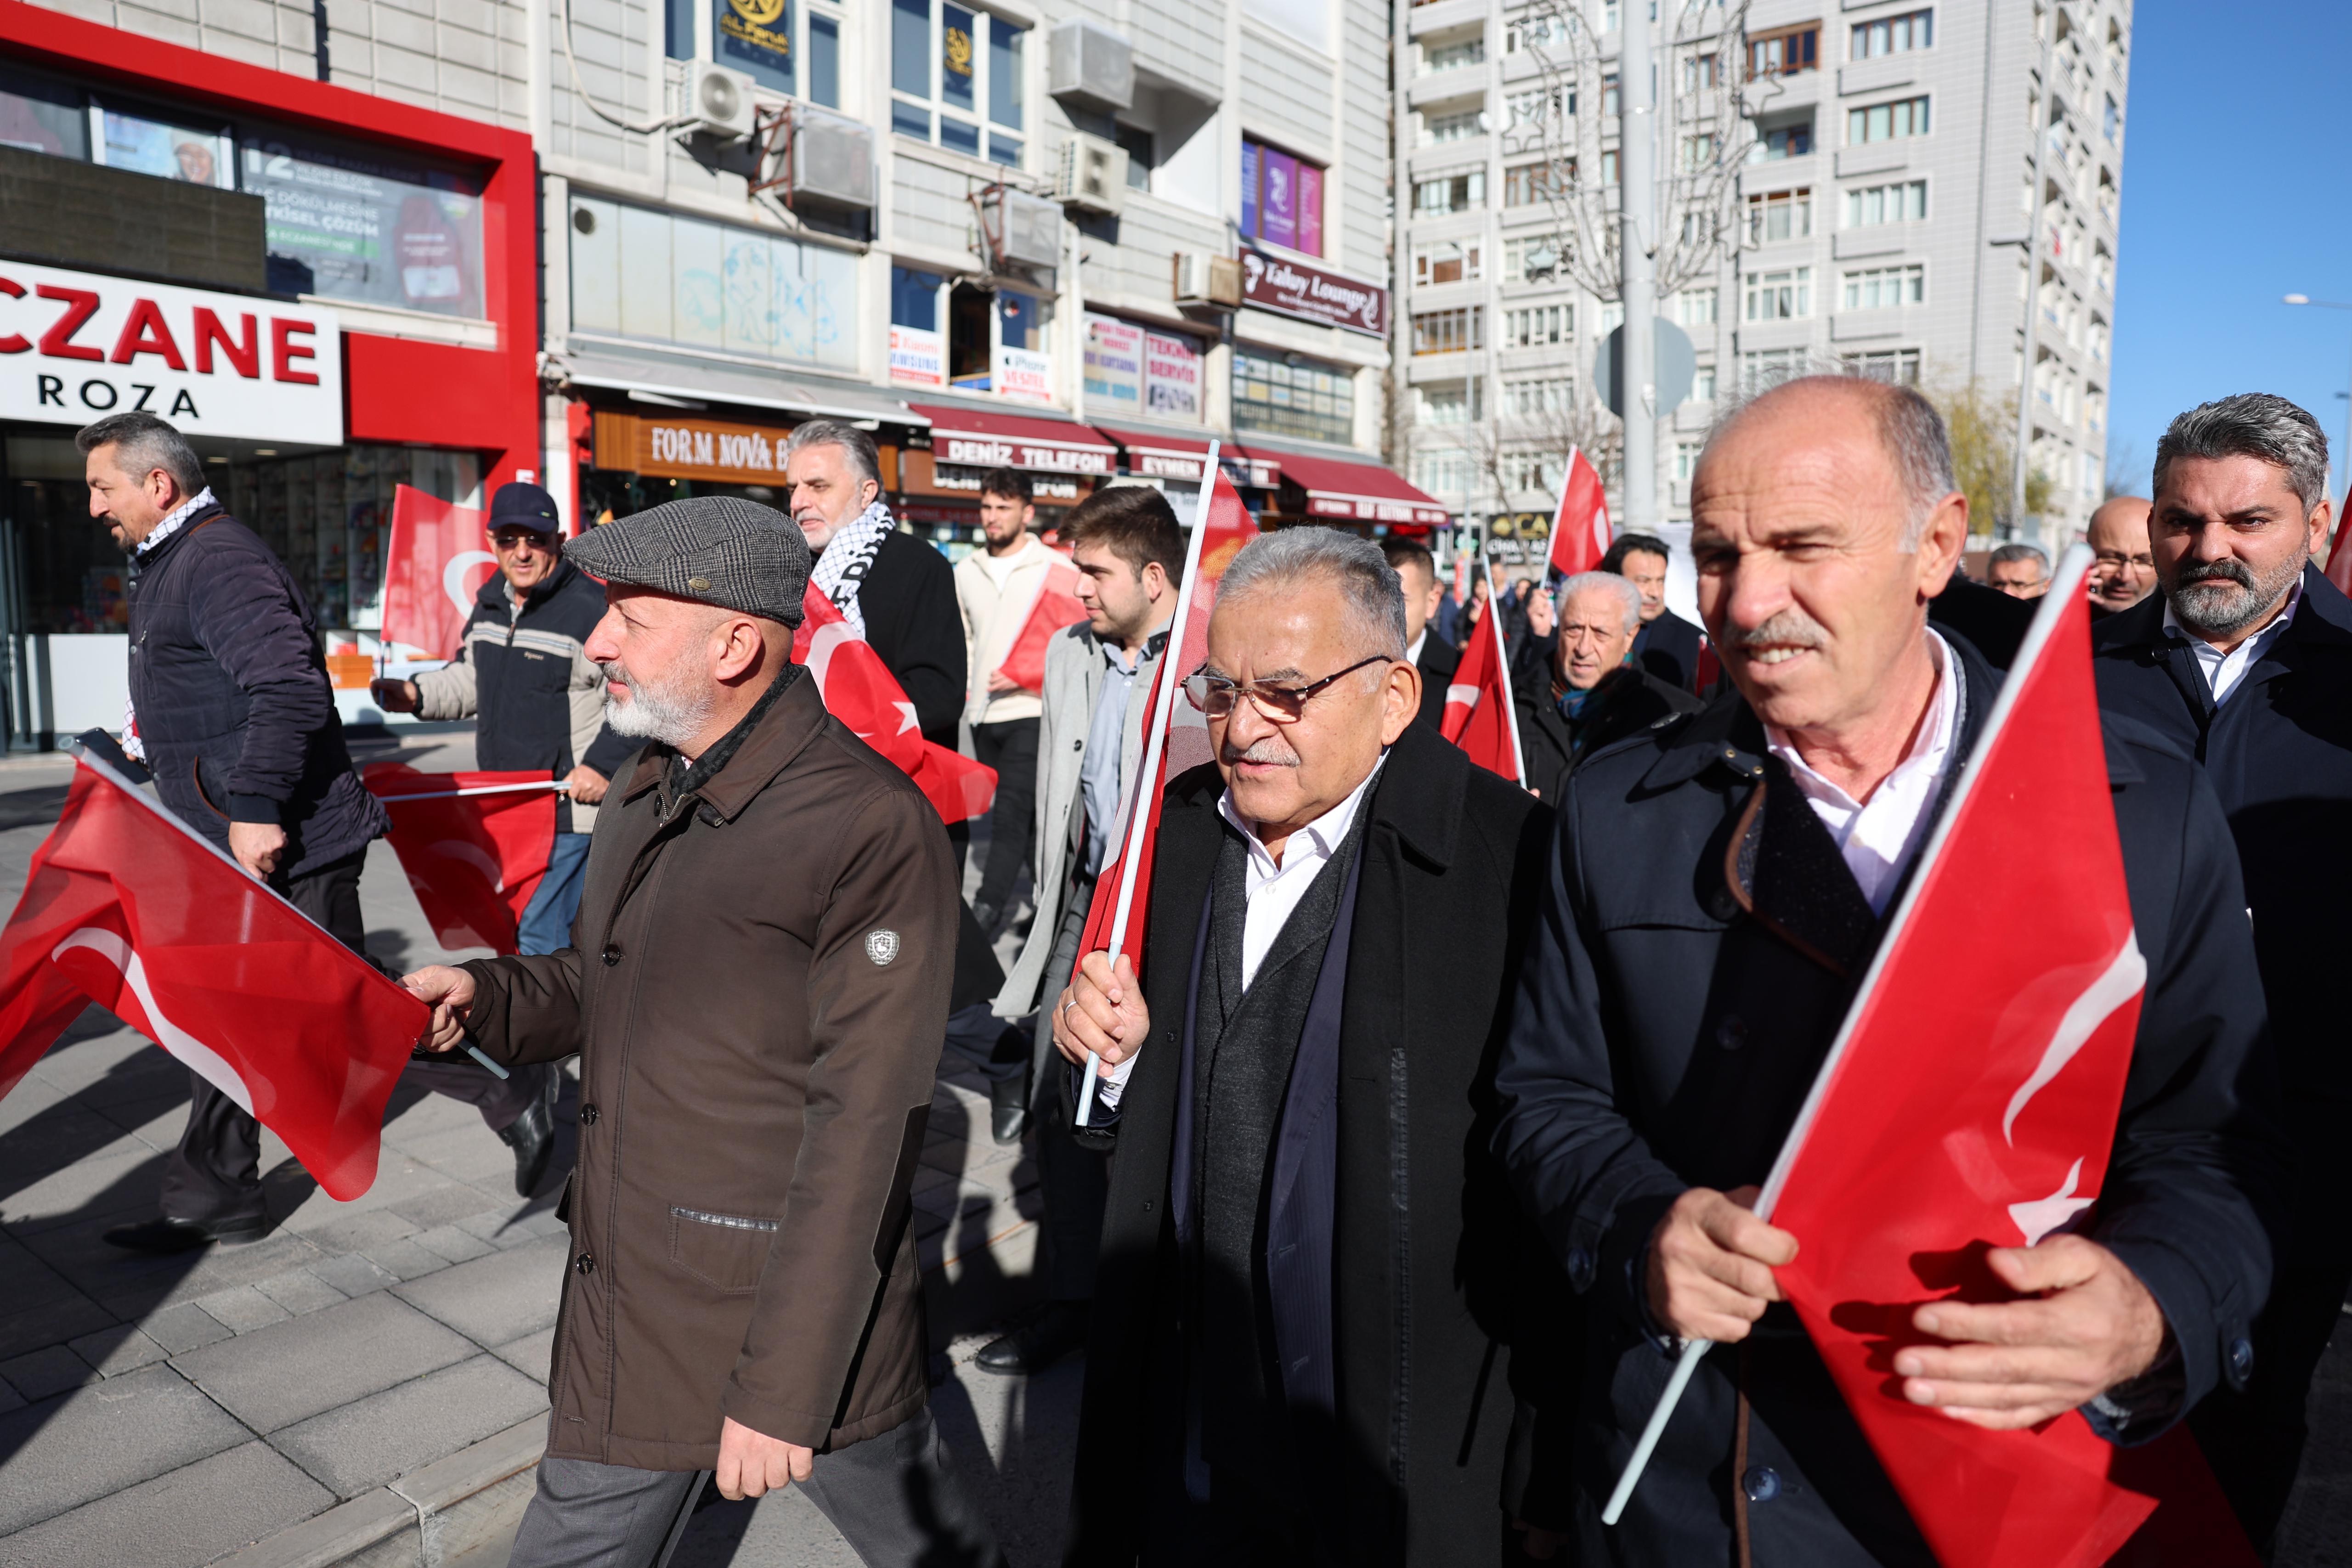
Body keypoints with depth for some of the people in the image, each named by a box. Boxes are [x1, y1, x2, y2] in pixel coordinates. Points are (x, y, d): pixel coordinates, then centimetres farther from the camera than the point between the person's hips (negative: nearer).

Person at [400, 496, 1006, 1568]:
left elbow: (863, 1129, -23)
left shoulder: (871, 827, -22)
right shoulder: (647, 790, 7)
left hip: (804, 1313, -8)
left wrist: (783, 1386, -20)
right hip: (628, 1305, 8)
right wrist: (485, 996, 0)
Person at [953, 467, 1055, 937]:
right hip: (983, 712, 6)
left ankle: (987, 908, -15)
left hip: (1030, 709, -6)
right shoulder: (966, 571, 12)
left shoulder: (1054, 568, -4)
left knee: (1011, 810, -14)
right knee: (1015, 811, 12)